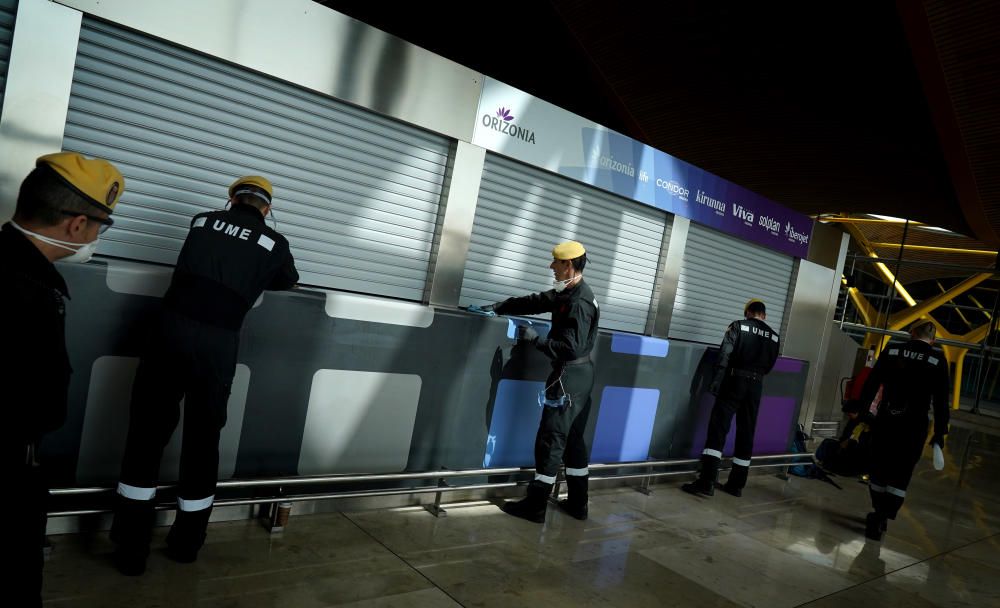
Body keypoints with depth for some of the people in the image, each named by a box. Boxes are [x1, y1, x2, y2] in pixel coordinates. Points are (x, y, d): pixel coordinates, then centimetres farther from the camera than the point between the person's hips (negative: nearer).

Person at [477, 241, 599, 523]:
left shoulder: (579, 303, -21)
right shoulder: (568, 293, 10)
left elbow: (570, 348, -26)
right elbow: (535, 302, 17)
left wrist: (535, 339, -18)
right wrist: (499, 307, 13)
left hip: (569, 377, -10)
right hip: (579, 375, 10)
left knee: (551, 440, -3)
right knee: (573, 439, 15)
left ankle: (535, 506, 6)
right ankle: (578, 503, 25)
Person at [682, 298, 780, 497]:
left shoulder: (738, 326, 0)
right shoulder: (774, 337, 11)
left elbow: (725, 354, -11)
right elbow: (769, 365, 13)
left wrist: (716, 380, -13)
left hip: (735, 381, -4)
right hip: (756, 385, 4)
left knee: (718, 429, -8)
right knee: (746, 434, 10)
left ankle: (706, 482, -16)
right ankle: (736, 484, 15)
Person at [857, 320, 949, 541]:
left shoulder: (891, 352, 1)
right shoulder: (938, 361, -4)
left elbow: (870, 385, 2)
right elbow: (941, 401, -4)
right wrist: (940, 432, 2)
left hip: (885, 422, 2)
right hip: (914, 427, -2)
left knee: (879, 469, 14)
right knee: (900, 475, 4)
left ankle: (879, 514, 27)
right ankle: (882, 519, -5)